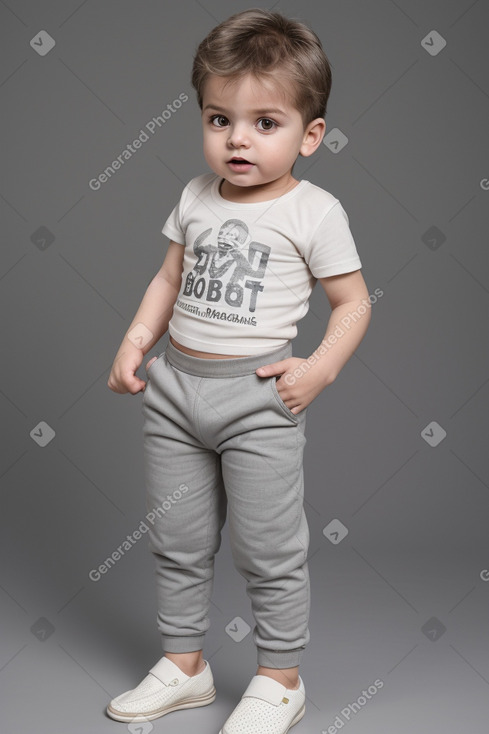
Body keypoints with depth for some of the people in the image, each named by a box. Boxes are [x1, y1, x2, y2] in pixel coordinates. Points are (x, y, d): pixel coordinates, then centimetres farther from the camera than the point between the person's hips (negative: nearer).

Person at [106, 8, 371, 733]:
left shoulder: (314, 211, -7)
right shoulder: (196, 196, 7)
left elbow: (353, 301, -3)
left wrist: (319, 368, -16)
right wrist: (135, 342, 6)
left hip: (258, 395, -5)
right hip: (175, 388, 6)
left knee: (269, 549, 5)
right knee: (176, 541, 15)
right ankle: (184, 665, 33)